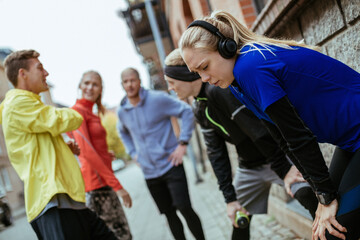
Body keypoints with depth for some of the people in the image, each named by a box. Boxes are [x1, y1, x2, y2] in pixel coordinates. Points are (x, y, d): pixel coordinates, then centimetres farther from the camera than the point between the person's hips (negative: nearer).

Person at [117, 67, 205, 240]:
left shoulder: (157, 99, -10)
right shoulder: (122, 111, 5)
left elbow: (186, 112, -8)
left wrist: (183, 143, -13)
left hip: (171, 166, -4)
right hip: (149, 172, 4)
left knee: (184, 208, -10)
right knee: (169, 213, 11)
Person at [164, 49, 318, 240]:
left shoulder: (220, 89, -26)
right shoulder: (199, 108, 1)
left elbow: (258, 130, -30)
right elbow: (216, 152, 1)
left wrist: (284, 170, -29)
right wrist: (229, 197, -2)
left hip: (279, 154, -7)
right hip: (249, 167, 8)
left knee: (308, 194, -30)